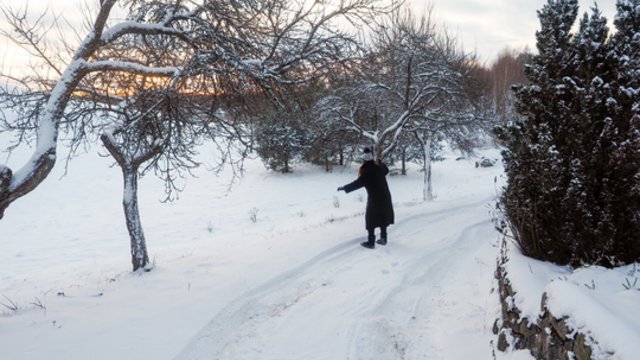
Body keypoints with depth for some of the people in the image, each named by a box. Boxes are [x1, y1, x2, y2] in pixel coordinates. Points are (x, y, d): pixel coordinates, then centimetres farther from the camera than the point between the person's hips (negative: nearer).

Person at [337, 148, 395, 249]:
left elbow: (356, 184, -19)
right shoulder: (379, 167, -1)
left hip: (374, 200, -6)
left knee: (371, 221, 4)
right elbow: (386, 170, 23)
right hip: (385, 198, 6)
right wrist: (380, 163, 38)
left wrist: (344, 188, -10)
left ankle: (371, 242, 7)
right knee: (383, 218, 18)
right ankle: (383, 238, 25)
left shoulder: (366, 173, -20)